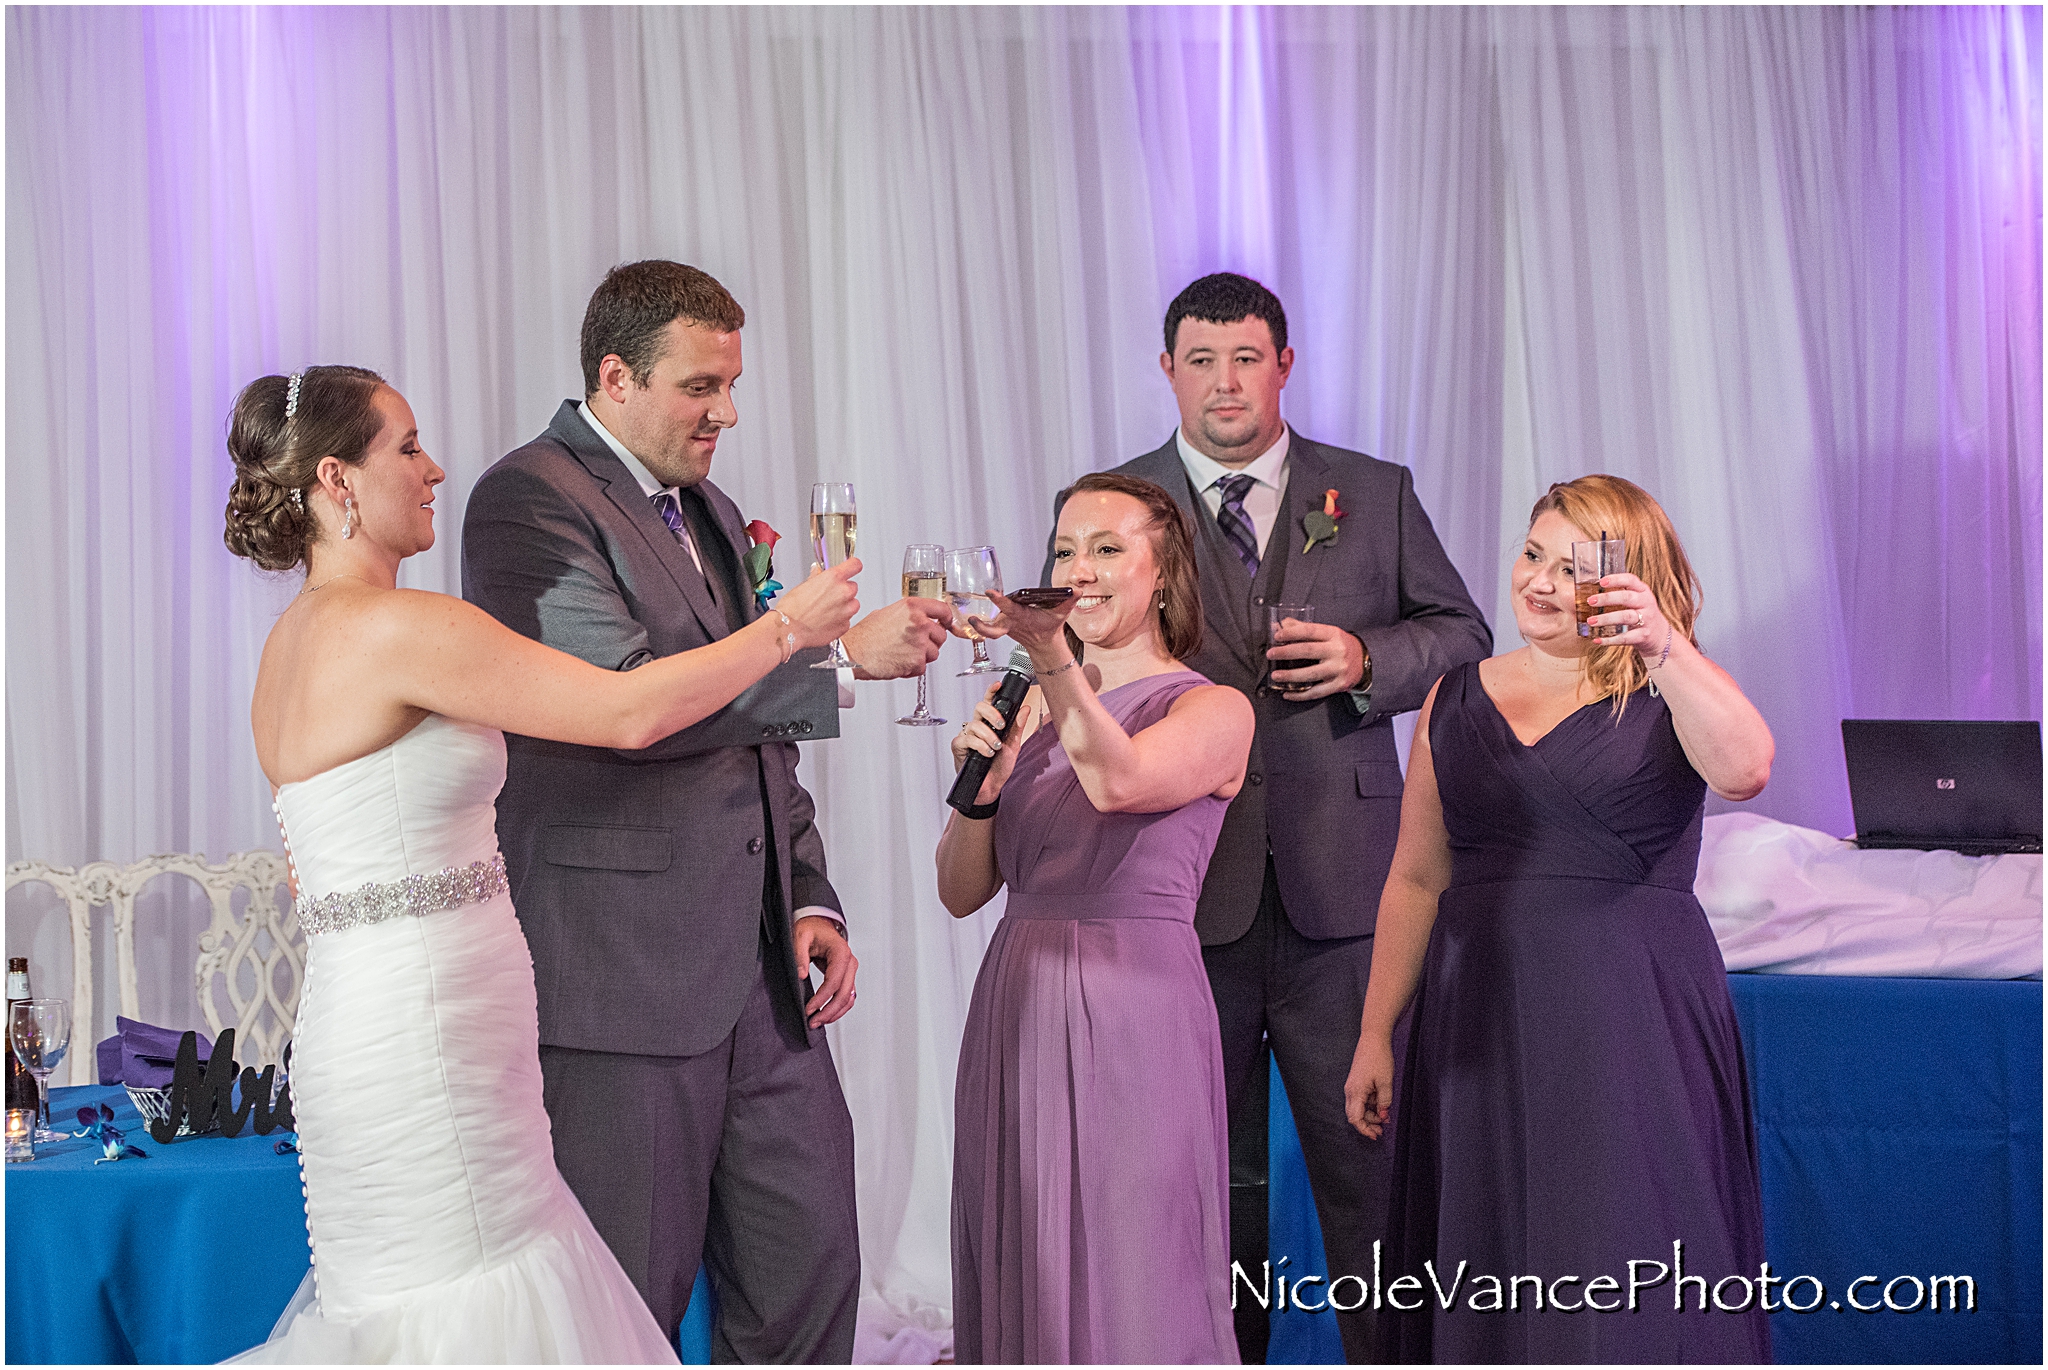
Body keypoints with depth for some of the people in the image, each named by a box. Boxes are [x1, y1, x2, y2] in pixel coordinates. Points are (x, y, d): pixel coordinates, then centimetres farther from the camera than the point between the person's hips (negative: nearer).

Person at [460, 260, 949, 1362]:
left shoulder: (711, 514, 20)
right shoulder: (528, 500, -8)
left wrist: (809, 899, 12)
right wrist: (840, 655, -18)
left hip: (760, 976, 8)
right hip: (623, 980, -8)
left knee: (808, 1279, 9)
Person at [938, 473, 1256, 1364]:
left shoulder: (1214, 710, -3)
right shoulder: (1035, 705, 11)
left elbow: (1117, 781, -26)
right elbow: (962, 891, 9)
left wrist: (1053, 658, -37)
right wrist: (979, 783, -8)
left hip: (1133, 1022, -5)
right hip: (1019, 1014, 5)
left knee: (1131, 1286, 0)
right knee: (1025, 1281, 11)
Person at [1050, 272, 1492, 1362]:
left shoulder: (1375, 494, 9)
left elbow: (1461, 634, 12)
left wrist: (1366, 658, -7)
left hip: (1341, 886, 0)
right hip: (1182, 892, 0)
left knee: (1371, 1154, 3)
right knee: (1209, 1169, 10)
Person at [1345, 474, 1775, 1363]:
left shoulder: (1670, 695, 1)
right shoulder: (1457, 700, 12)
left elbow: (1743, 771, -22)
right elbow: (1416, 879, 13)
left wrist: (1664, 649, -33)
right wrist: (1376, 1033, 11)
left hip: (1629, 1021, -4)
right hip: (1484, 1017, 4)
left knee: (1621, 1268, -5)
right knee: (1487, 1272, 6)